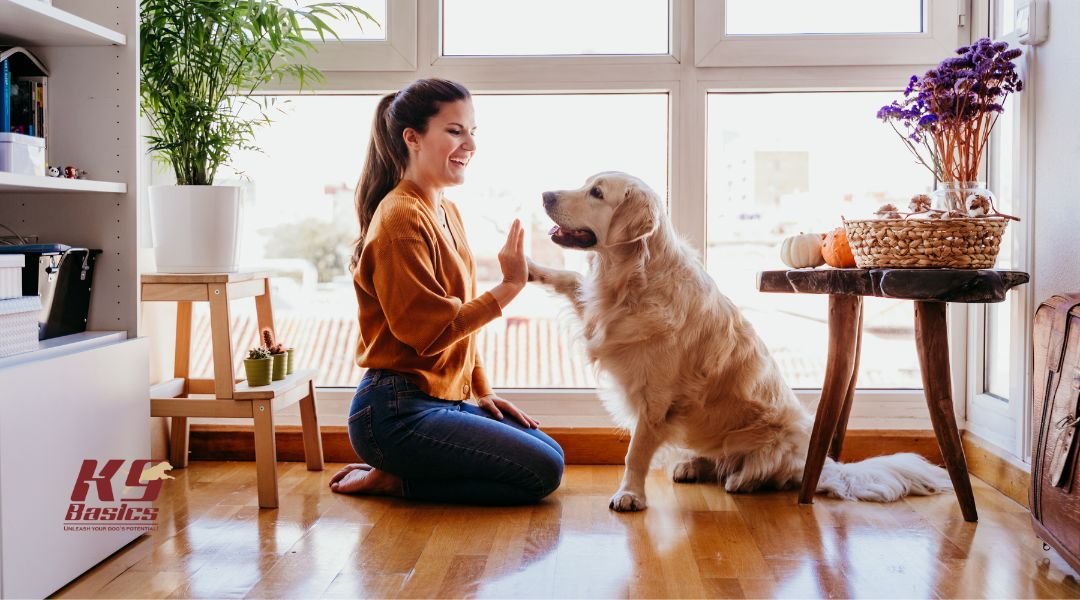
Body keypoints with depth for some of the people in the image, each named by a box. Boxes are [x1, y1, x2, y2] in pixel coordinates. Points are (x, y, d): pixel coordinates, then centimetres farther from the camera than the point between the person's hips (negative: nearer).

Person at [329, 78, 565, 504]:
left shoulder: (447, 213, 13)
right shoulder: (401, 219, -17)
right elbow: (430, 331, -22)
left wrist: (482, 392, 12)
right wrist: (509, 287, -20)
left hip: (443, 400, 10)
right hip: (397, 412, -10)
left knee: (551, 453, 13)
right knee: (541, 473, -10)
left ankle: (396, 475, 11)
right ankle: (391, 480, -1)